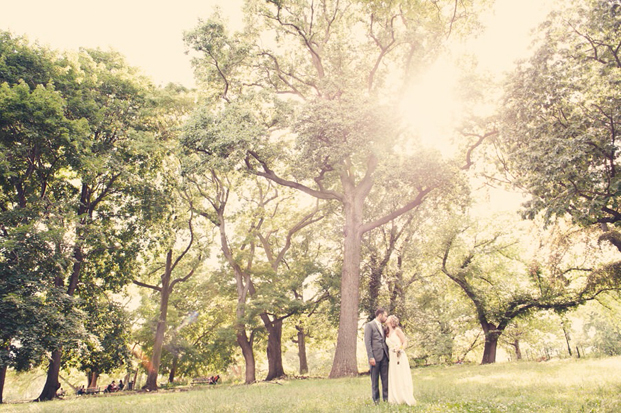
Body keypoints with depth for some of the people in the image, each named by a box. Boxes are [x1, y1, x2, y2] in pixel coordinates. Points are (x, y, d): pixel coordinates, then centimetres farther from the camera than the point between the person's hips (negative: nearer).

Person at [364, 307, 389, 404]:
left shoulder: (382, 327, 20)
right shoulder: (369, 325, -3)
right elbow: (367, 342, -9)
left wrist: (388, 354, 10)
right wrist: (371, 357, -16)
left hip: (384, 356, 6)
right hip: (375, 356, -6)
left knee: (386, 378, 5)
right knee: (375, 379, 1)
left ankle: (386, 397, 12)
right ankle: (376, 399, 10)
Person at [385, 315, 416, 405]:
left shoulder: (397, 330, -3)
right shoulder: (387, 333, 14)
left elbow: (405, 342, -4)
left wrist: (400, 349, -21)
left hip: (400, 357, -6)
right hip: (392, 358, 6)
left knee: (402, 377, -6)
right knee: (394, 379, 5)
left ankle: (407, 399, -2)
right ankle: (396, 399, 10)